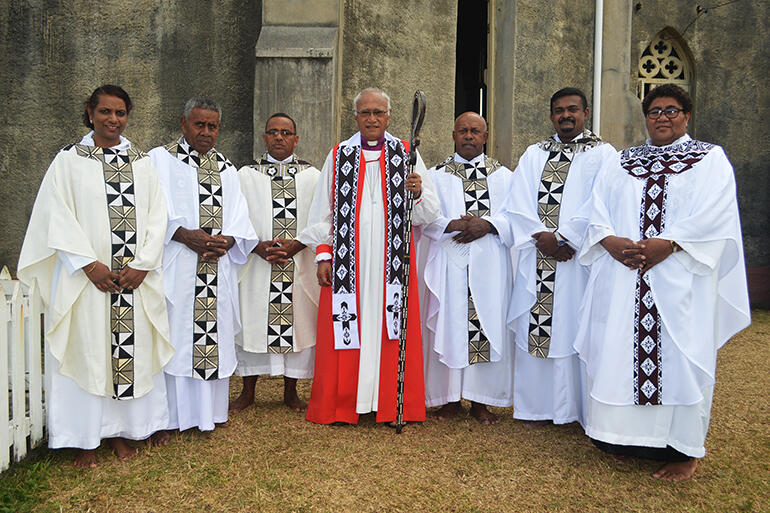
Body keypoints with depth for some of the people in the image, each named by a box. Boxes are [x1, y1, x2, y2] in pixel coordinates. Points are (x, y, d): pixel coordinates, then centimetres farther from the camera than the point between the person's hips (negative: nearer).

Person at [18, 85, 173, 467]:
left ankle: (121, 431, 19)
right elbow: (58, 219, -3)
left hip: (136, 278, 2)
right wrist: (90, 264, -14)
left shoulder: (142, 163, 11)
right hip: (86, 278, -2)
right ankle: (86, 440, 14)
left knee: (132, 349, 5)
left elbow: (156, 217, 4)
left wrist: (142, 265, -8)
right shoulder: (68, 160, 4)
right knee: (87, 352, 2)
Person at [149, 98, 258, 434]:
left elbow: (239, 219, 10)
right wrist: (183, 234, -18)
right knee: (176, 337, -2)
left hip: (218, 273, 4)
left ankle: (211, 409, 20)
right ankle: (170, 415, 10)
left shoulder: (226, 169, 17)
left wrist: (228, 240, -9)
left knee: (215, 338, 7)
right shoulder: (160, 160, 5)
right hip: (176, 270, -4)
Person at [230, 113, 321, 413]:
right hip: (256, 265, 0)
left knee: (297, 321, 3)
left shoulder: (313, 176, 9)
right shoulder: (246, 175, 9)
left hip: (299, 264, 0)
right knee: (251, 319, 4)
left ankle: (290, 391, 19)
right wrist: (258, 247, -13)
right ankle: (248, 391, 20)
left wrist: (296, 245, -13)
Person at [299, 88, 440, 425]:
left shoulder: (405, 154, 9)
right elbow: (323, 211, 9)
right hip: (348, 260, 0)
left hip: (392, 261, 0)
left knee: (391, 326, 1)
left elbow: (429, 214, 5)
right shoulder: (339, 156, 10)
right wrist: (323, 255, 1)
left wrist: (418, 193, -16)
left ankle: (392, 405, 13)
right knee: (346, 326, 1)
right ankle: (341, 405, 14)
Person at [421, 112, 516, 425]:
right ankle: (451, 399, 12)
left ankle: (481, 401, 11)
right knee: (449, 326, -1)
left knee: (488, 325, 0)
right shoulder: (436, 175, 12)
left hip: (490, 265, 1)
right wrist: (453, 225, -17)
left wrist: (487, 225, -14)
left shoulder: (504, 176, 14)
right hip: (449, 264, 0)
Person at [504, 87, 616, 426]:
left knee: (577, 328, -1)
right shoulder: (533, 155, 16)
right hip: (537, 257, 3)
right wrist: (542, 236, -9)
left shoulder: (602, 154, 6)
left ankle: (579, 408, 11)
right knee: (536, 328, 4)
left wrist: (564, 238, -15)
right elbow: (518, 202, 5)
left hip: (579, 258, -3)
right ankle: (539, 406, 15)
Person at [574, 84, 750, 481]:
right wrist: (612, 242, -13)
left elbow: (713, 212, -7)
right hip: (622, 277, 3)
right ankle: (623, 437, 16)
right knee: (618, 350, 2)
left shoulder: (710, 159, 8)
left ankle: (683, 450, 11)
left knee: (677, 355, -2)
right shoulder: (619, 163, 17)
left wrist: (666, 243, -19)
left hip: (679, 280, -3)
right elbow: (598, 211, 7)